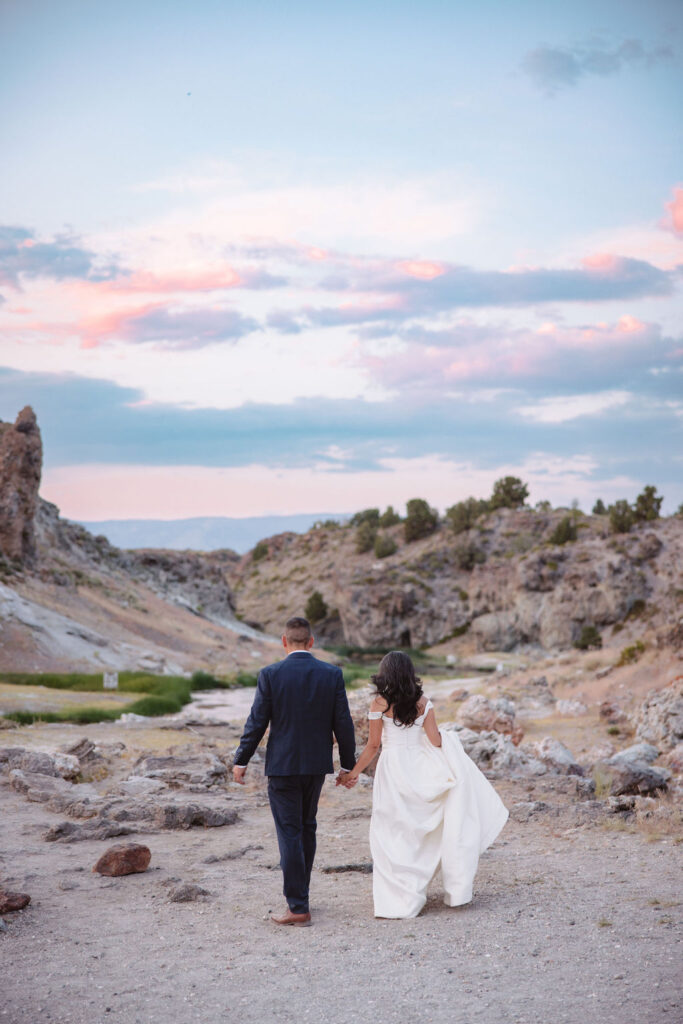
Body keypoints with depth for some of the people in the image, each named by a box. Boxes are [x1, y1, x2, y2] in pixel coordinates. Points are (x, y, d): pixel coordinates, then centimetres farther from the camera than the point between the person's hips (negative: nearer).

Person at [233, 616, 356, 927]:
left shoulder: (270, 674, -10)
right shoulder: (332, 674, -4)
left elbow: (257, 722, -7)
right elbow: (343, 724, -2)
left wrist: (240, 761, 4)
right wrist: (348, 765, 9)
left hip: (282, 764, -3)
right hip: (317, 764, 3)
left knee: (290, 833, 1)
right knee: (307, 828, 19)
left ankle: (298, 907, -1)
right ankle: (298, 894, 29)